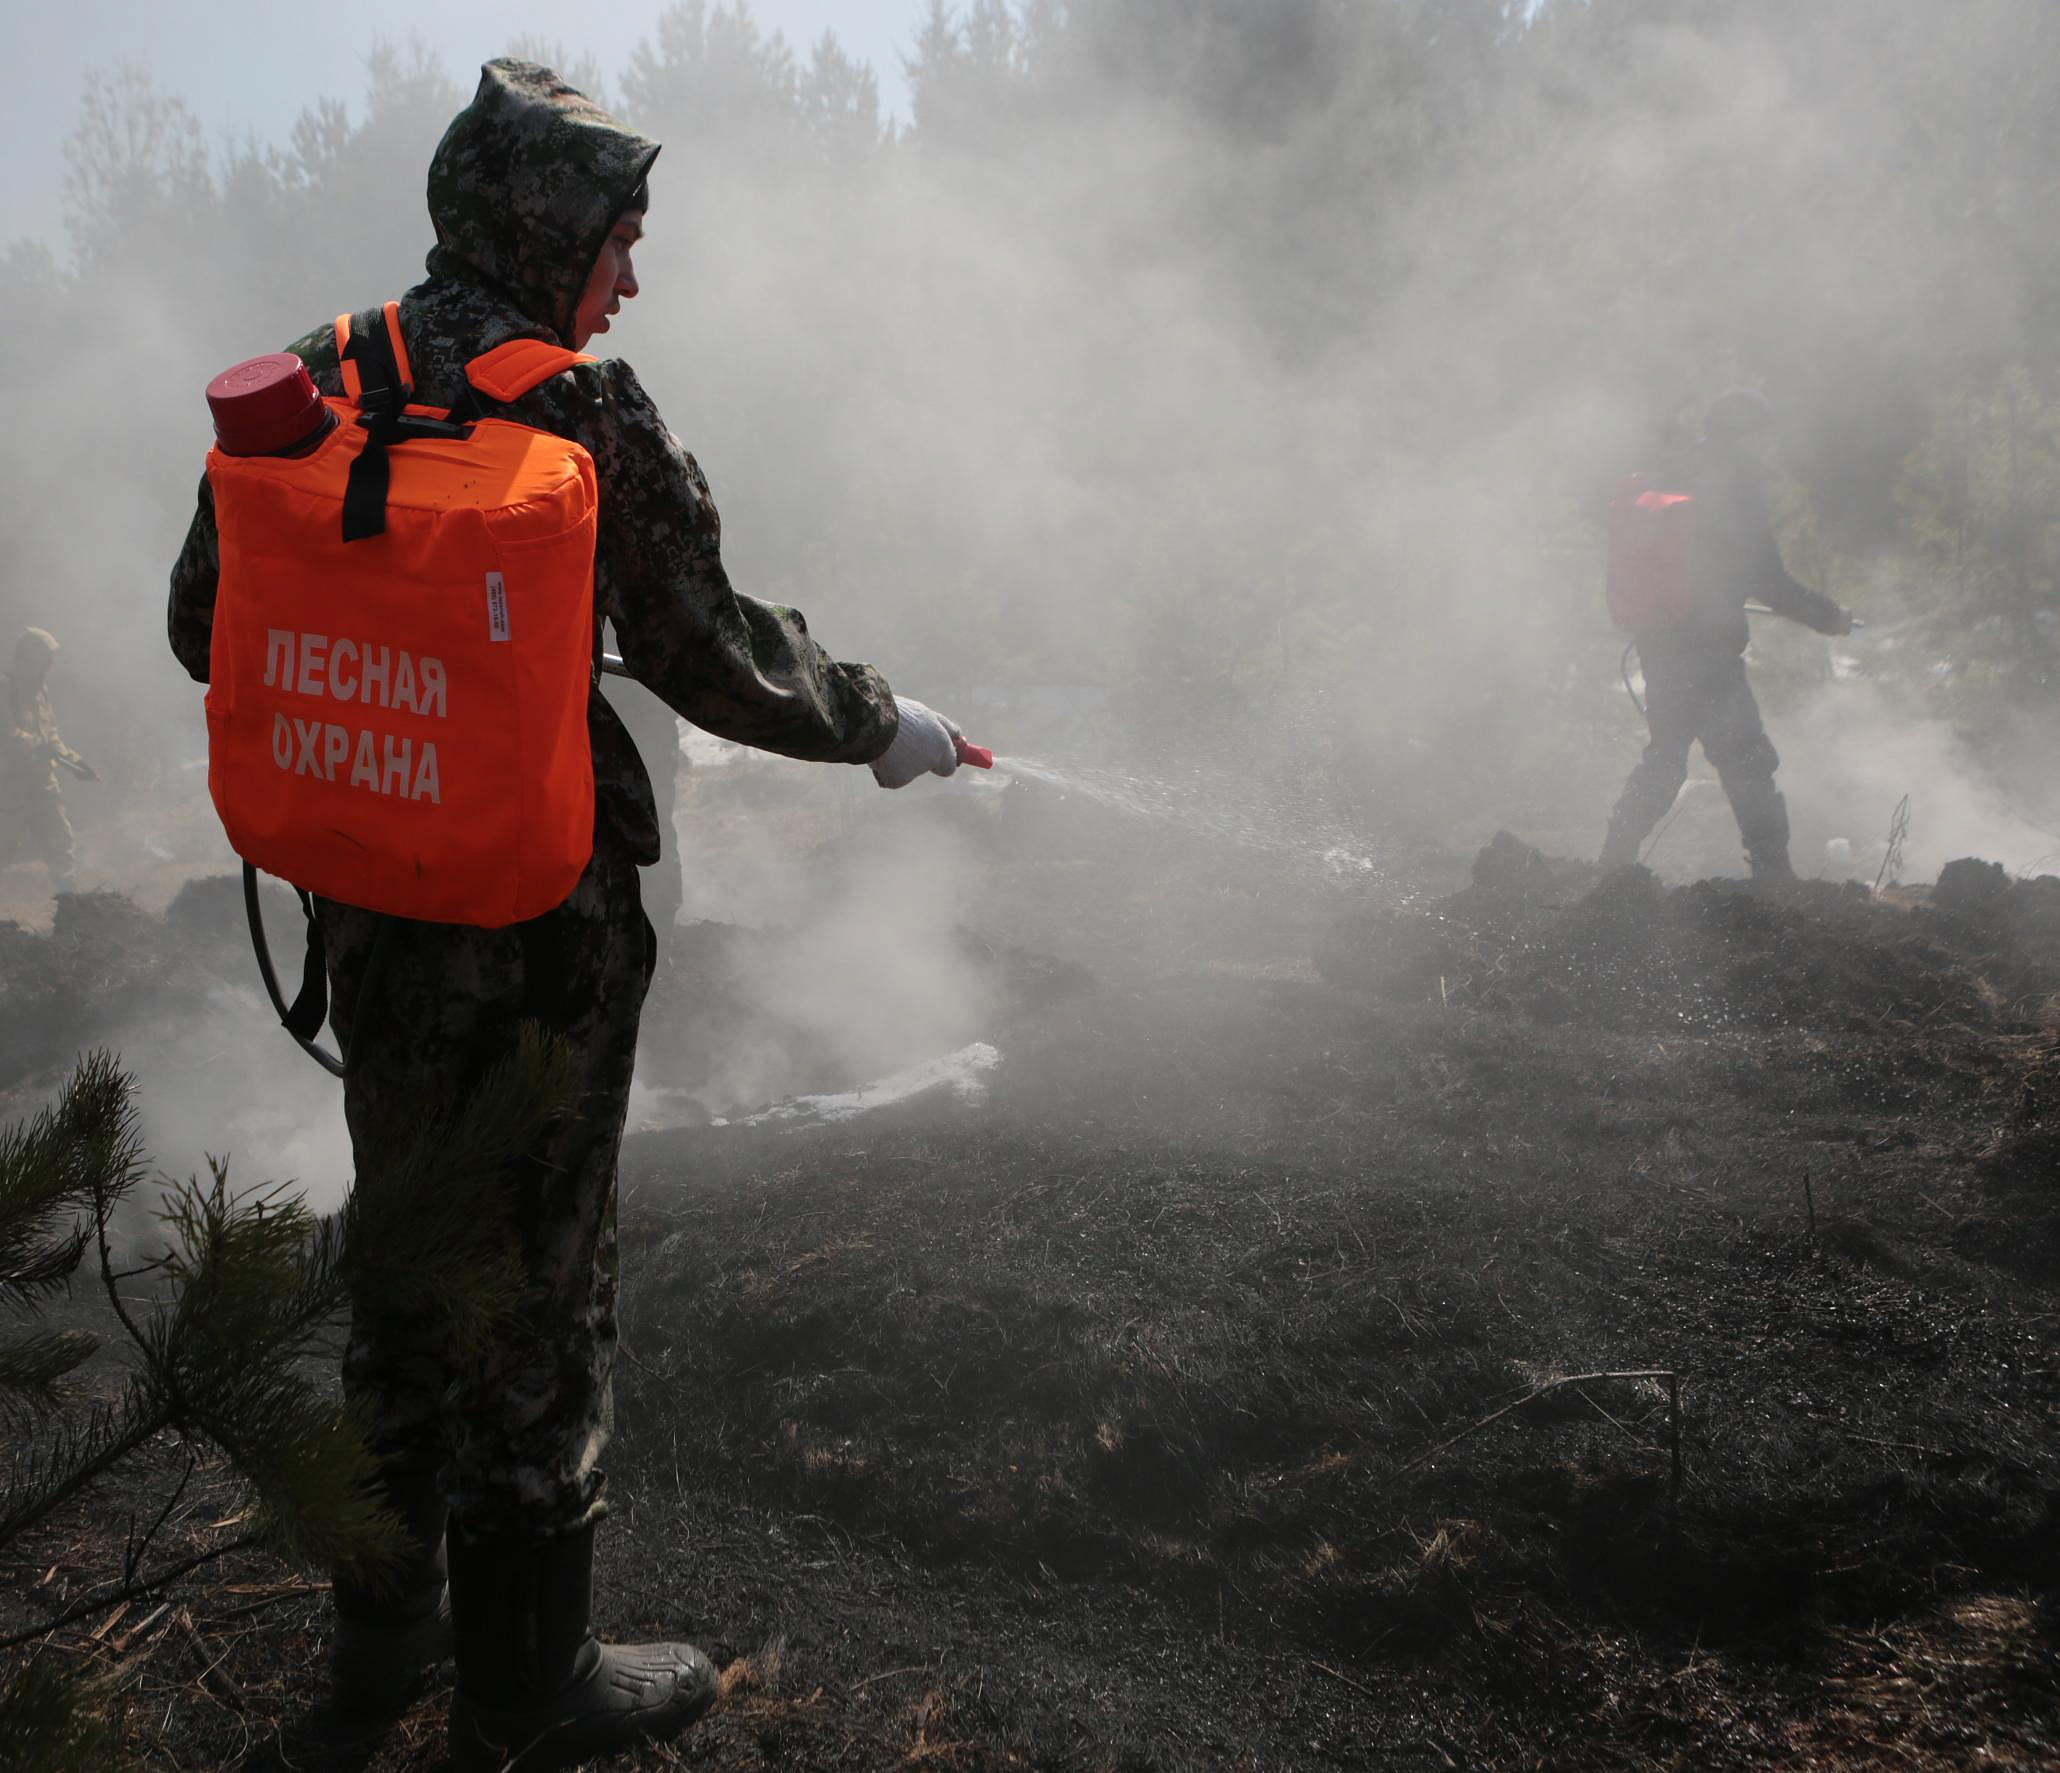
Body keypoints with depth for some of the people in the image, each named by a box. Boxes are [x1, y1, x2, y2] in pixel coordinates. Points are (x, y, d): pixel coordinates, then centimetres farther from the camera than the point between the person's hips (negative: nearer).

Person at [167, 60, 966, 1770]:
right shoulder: (580, 406, -15)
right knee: (538, 1276, 8)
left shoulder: (306, 384, 2)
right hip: (531, 909, -6)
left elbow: (209, 626, 6)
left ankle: (386, 1624, 37)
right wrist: (882, 725, 4)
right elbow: (709, 652, -11)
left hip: (365, 895, 6)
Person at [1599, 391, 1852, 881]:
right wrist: (1827, 616, 1)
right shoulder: (1737, 489, -10)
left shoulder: (1668, 478, 11)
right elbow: (1766, 580, -10)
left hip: (1660, 645, 8)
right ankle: (1772, 874, -4)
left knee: (1664, 757, 20)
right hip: (1707, 650, -8)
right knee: (1748, 762, -3)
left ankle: (1615, 861, 21)